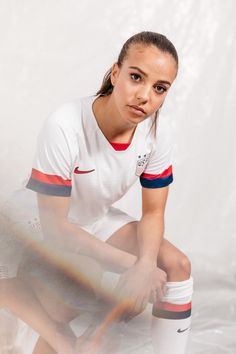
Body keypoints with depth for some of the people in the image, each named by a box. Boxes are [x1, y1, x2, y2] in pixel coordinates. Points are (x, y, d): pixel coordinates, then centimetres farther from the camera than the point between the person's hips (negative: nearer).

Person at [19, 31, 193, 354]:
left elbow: (153, 212, -9)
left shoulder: (157, 132, -17)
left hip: (101, 221, 5)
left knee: (176, 264, -11)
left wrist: (145, 264, -31)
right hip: (44, 234, -5)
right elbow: (54, 225, -28)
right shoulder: (64, 127, -33)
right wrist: (131, 263, -33)